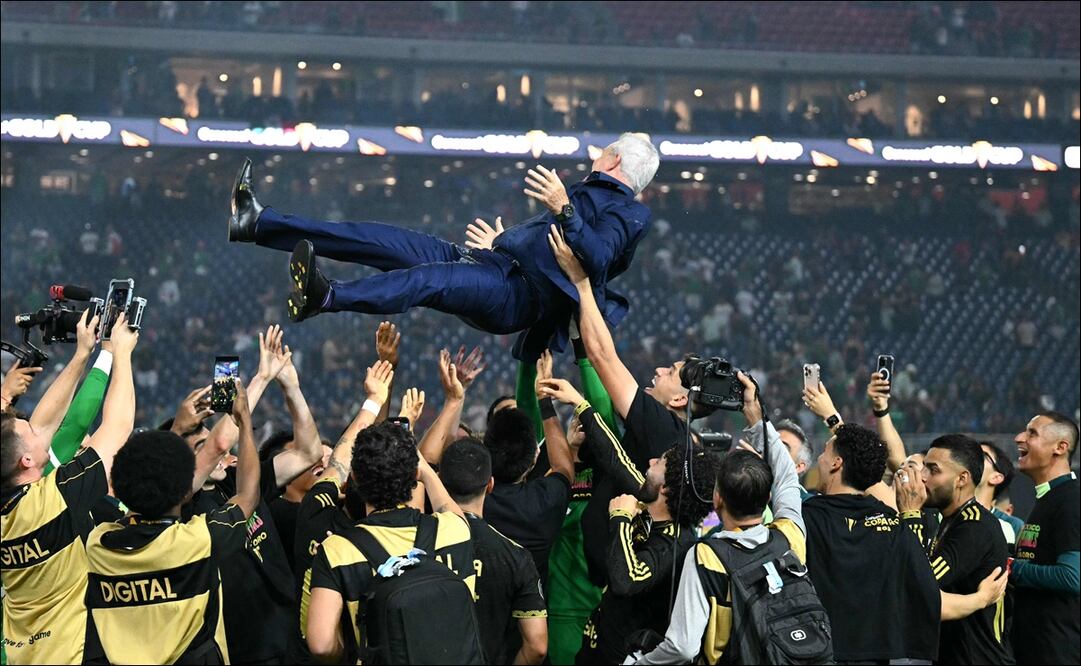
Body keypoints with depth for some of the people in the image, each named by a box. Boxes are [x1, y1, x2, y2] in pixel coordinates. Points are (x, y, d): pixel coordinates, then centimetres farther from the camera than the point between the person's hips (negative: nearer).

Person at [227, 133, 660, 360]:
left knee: (430, 279, -36)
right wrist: (498, 244, 49)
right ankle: (255, 223, -10)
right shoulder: (588, 194, 34)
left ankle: (324, 298, -61)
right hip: (492, 266, 9)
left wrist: (564, 209, -28)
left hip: (520, 295, -9)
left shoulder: (628, 213, 4)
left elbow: (595, 258, -17)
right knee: (386, 243, -5)